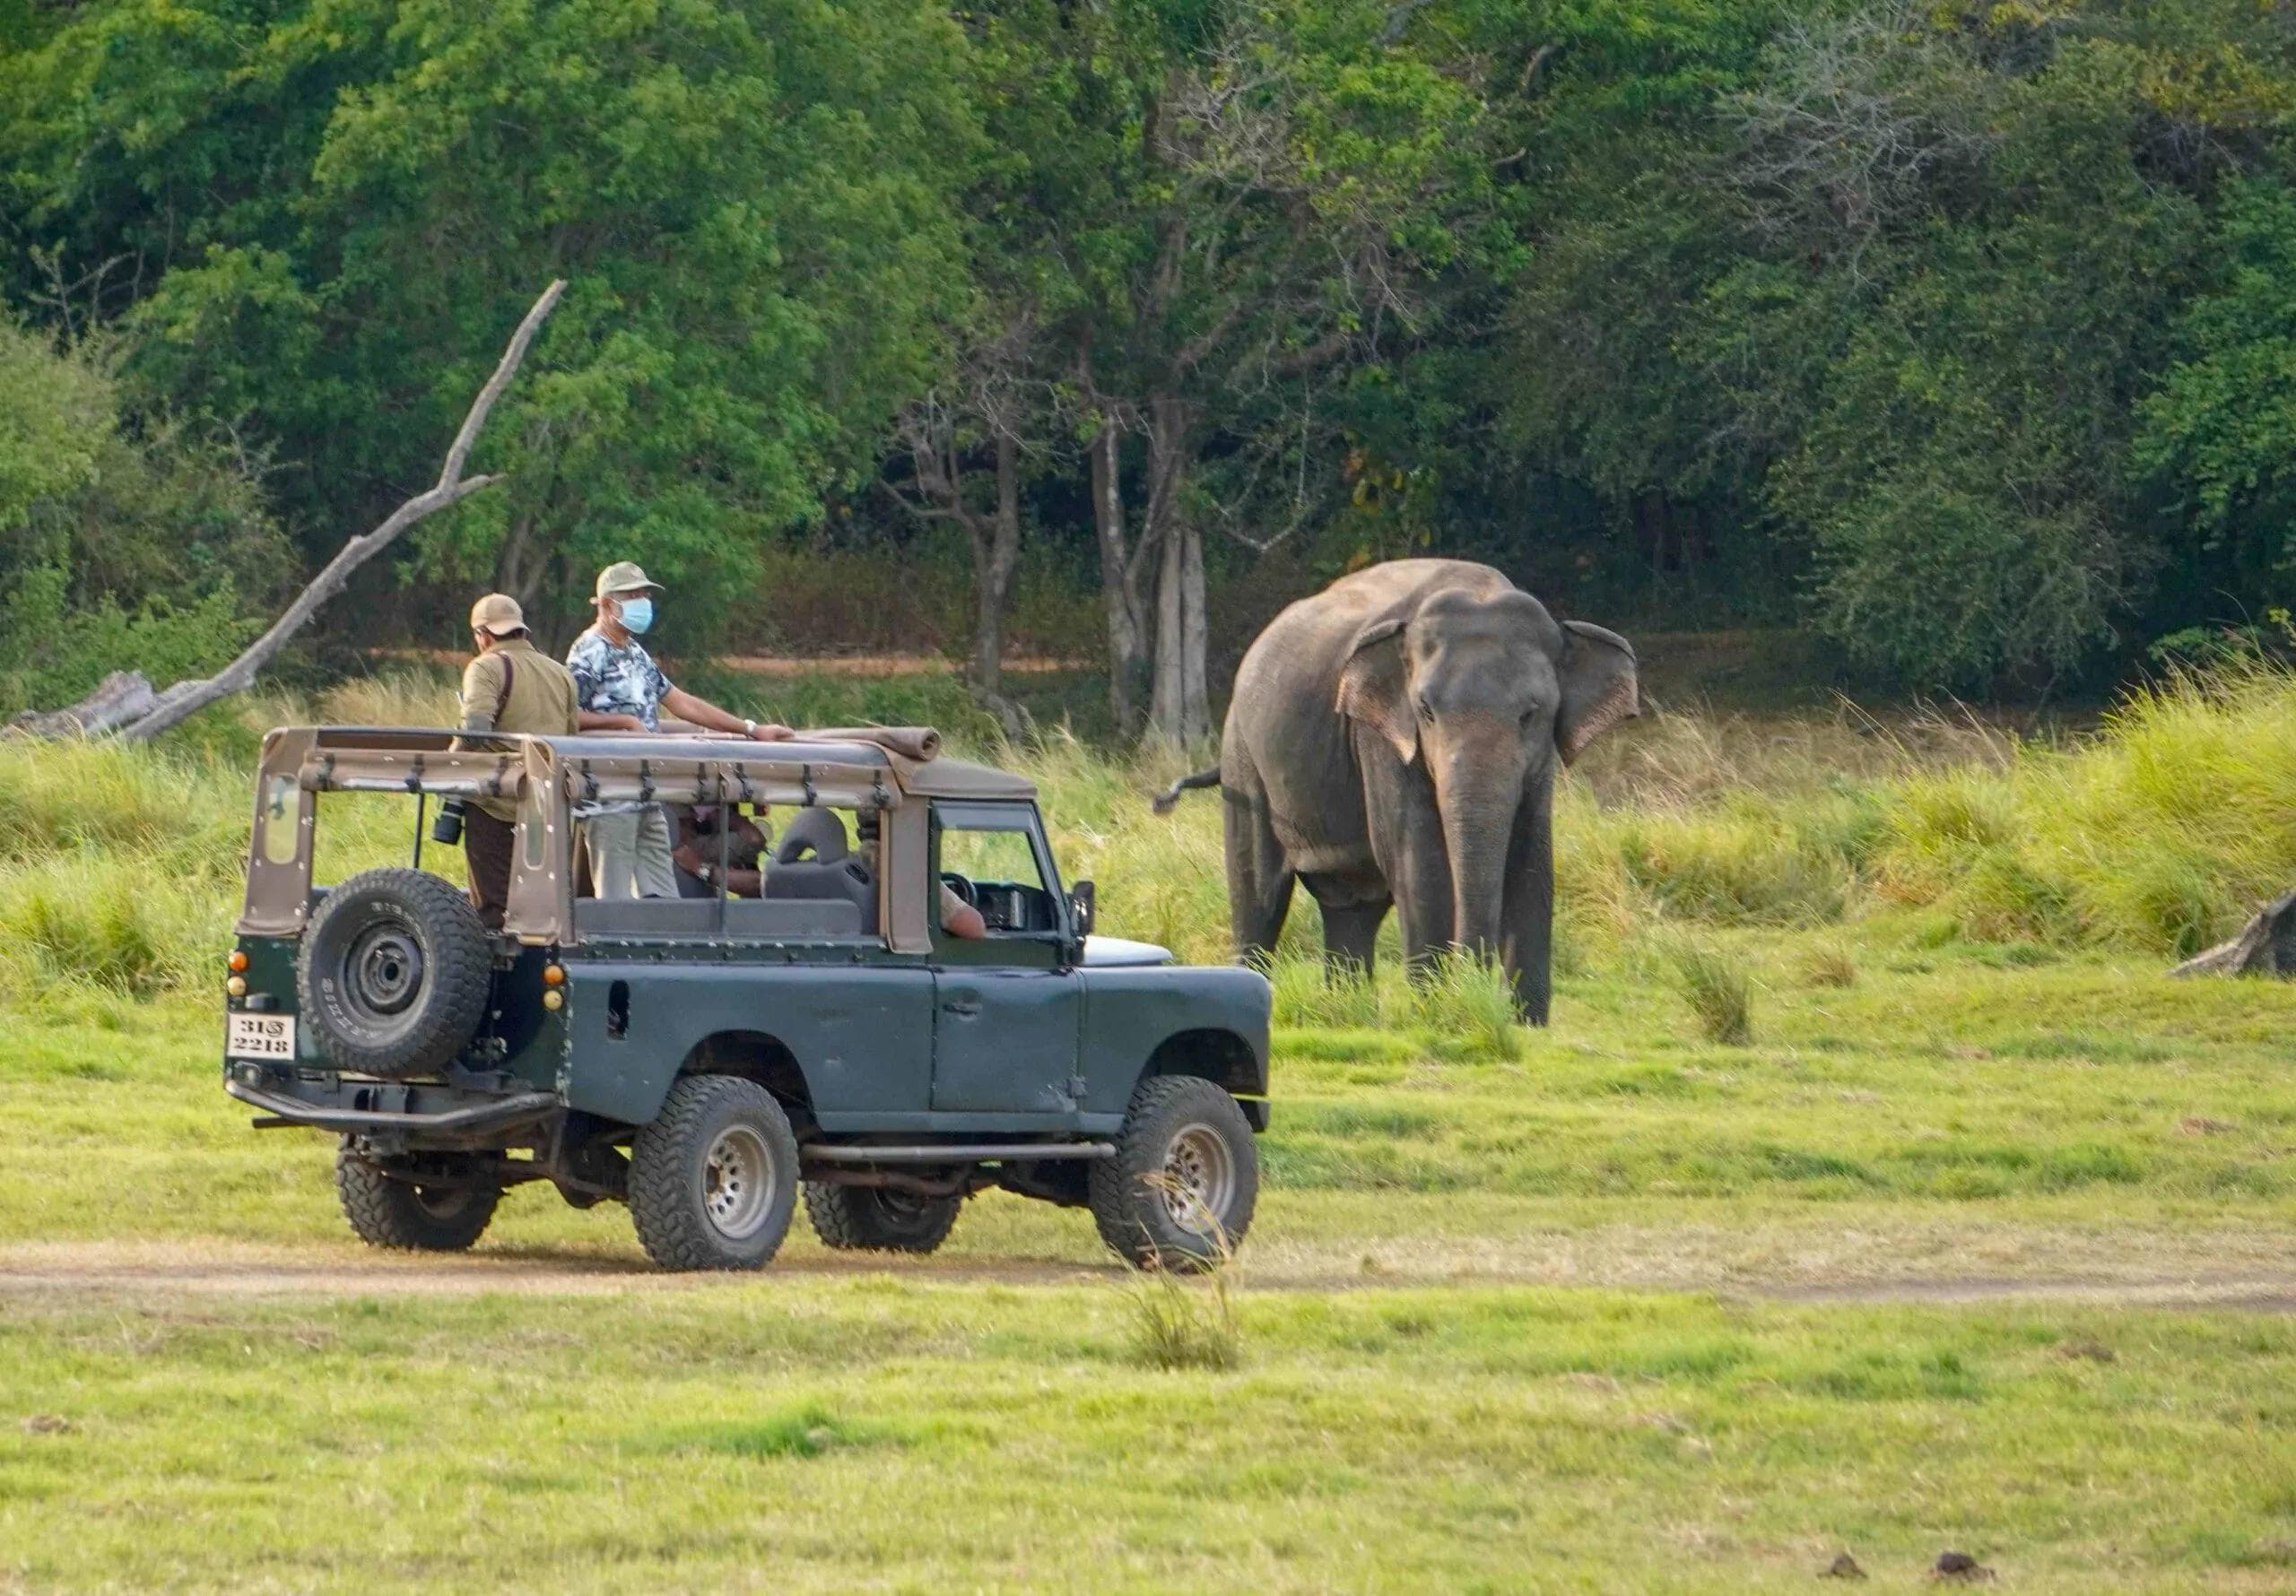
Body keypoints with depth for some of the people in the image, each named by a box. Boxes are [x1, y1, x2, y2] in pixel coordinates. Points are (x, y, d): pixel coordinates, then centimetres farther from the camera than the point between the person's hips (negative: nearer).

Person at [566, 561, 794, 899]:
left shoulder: (637, 656, 18)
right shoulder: (589, 655, -9)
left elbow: (682, 703, 21)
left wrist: (751, 730, 19)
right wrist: (624, 722, -18)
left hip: (647, 803, 9)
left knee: (662, 899, 5)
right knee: (615, 903, -9)